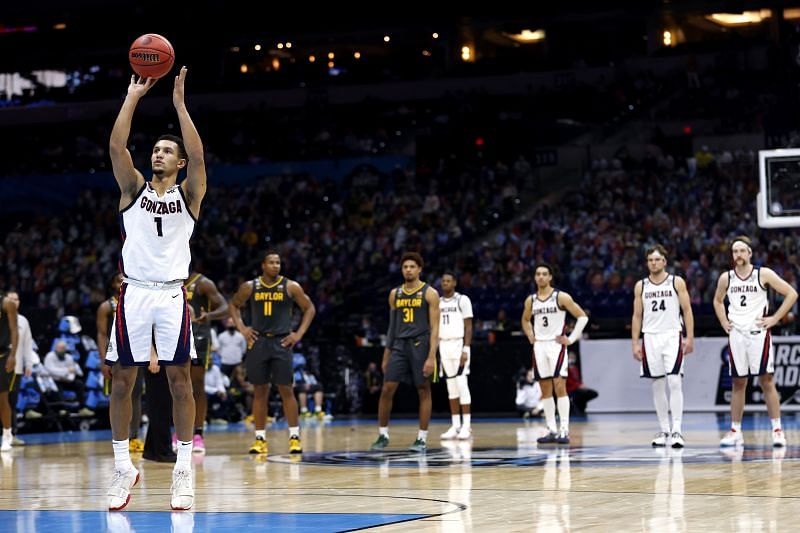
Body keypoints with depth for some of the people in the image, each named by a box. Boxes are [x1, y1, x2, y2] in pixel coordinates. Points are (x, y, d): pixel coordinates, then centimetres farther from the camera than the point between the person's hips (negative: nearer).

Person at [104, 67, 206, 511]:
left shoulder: (189, 193, 7)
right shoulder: (134, 188, 11)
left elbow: (198, 154, -10)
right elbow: (116, 146, -4)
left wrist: (179, 103, -11)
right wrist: (133, 97, -6)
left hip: (172, 294, -1)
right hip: (135, 292, 1)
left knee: (180, 379, -1)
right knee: (122, 380, 2)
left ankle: (185, 469, 4)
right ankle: (124, 468, 10)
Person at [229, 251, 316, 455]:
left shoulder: (291, 287, -1)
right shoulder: (249, 287, 3)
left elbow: (310, 308, 6)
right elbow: (233, 305, 17)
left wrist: (299, 334, -2)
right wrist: (241, 328, 5)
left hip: (281, 342, -1)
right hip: (258, 342, 1)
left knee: (286, 389, -4)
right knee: (260, 391, 5)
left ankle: (295, 437, 2)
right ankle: (260, 439, 10)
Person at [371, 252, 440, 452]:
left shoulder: (429, 293, -3)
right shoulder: (395, 294, 12)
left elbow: (435, 328, -8)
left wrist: (431, 357, -16)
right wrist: (386, 355, 14)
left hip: (420, 345, -4)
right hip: (399, 345, 4)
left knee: (424, 391, 1)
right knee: (387, 389, -3)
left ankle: (422, 439, 6)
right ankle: (383, 435, 8)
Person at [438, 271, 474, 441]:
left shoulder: (462, 300, -4)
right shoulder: (438, 302, 14)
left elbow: (468, 326, -7)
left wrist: (466, 349, -16)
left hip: (458, 344, -6)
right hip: (443, 346, 6)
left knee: (461, 385, -10)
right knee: (451, 387, 6)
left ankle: (466, 426, -10)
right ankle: (455, 426, 9)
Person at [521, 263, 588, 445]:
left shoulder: (561, 297, -6)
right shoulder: (530, 300, 8)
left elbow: (582, 317, -5)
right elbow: (525, 320, 28)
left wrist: (572, 338, -9)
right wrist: (530, 336, 12)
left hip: (556, 344, -5)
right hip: (539, 346, 5)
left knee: (559, 386, -13)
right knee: (545, 390, 6)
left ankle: (564, 430, -13)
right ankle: (552, 431, 11)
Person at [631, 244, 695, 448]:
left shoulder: (677, 282, 2)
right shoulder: (641, 286, 9)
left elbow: (687, 310, 2)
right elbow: (637, 316, 12)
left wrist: (690, 337, -6)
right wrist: (635, 343, 5)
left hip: (672, 336, -3)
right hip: (650, 338, 3)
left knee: (675, 382, -13)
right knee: (657, 385, 6)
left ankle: (677, 430, -13)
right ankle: (664, 430, 13)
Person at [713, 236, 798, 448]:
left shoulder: (763, 274, -4)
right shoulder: (726, 278, 6)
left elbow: (791, 294, -3)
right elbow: (717, 301, 25)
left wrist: (775, 318, -7)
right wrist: (724, 322, 10)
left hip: (758, 333, -3)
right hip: (736, 333, 3)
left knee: (766, 381, -5)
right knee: (738, 384, 6)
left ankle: (777, 430, -3)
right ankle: (735, 432, 10)